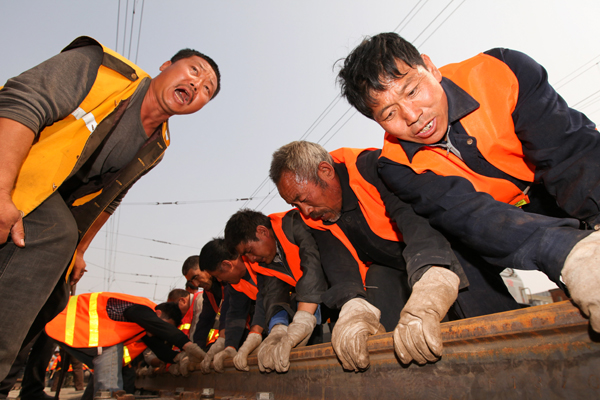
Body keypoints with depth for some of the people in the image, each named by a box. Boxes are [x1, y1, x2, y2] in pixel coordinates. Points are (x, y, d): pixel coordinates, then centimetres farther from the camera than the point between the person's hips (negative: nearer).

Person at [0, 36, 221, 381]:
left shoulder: (155, 149, 4)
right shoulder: (106, 68, -16)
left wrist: (78, 249, 11)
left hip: (47, 208, 7)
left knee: (51, 298, 1)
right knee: (56, 232, -32)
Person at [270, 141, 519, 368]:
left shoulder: (373, 167, -26)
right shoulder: (317, 218, -6)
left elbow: (419, 218, -41)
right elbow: (339, 266, -19)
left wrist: (426, 298, -57)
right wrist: (354, 310, -41)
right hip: (393, 270, 5)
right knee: (379, 277, -27)